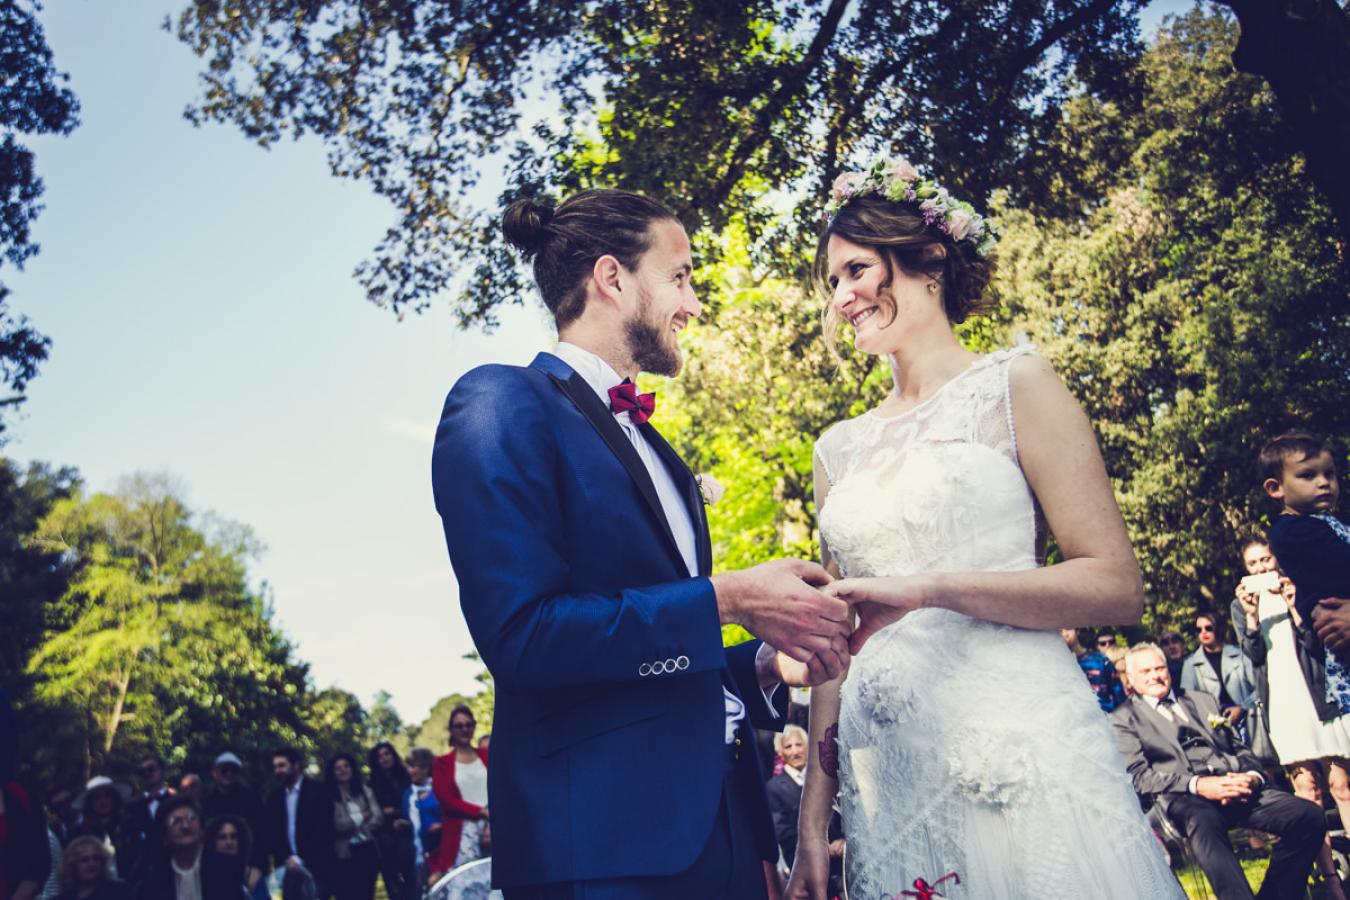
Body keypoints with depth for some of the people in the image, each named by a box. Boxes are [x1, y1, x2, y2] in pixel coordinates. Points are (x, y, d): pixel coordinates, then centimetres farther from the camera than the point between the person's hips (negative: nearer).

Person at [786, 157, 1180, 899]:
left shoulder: (1013, 386, 0)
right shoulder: (840, 448, 12)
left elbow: (1117, 587, -6)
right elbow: (839, 639, 13)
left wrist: (931, 587, -18)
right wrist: (813, 818, 8)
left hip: (1018, 756, -4)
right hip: (888, 775, 4)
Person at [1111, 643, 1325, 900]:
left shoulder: (1203, 700, 29)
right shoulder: (1123, 719, 12)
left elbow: (1240, 747, 24)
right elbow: (1138, 775, -1)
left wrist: (1252, 776, -1)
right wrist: (1197, 785, -15)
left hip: (1238, 787, 5)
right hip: (1181, 798, -5)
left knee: (1311, 816, -19)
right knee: (1203, 822, -41)